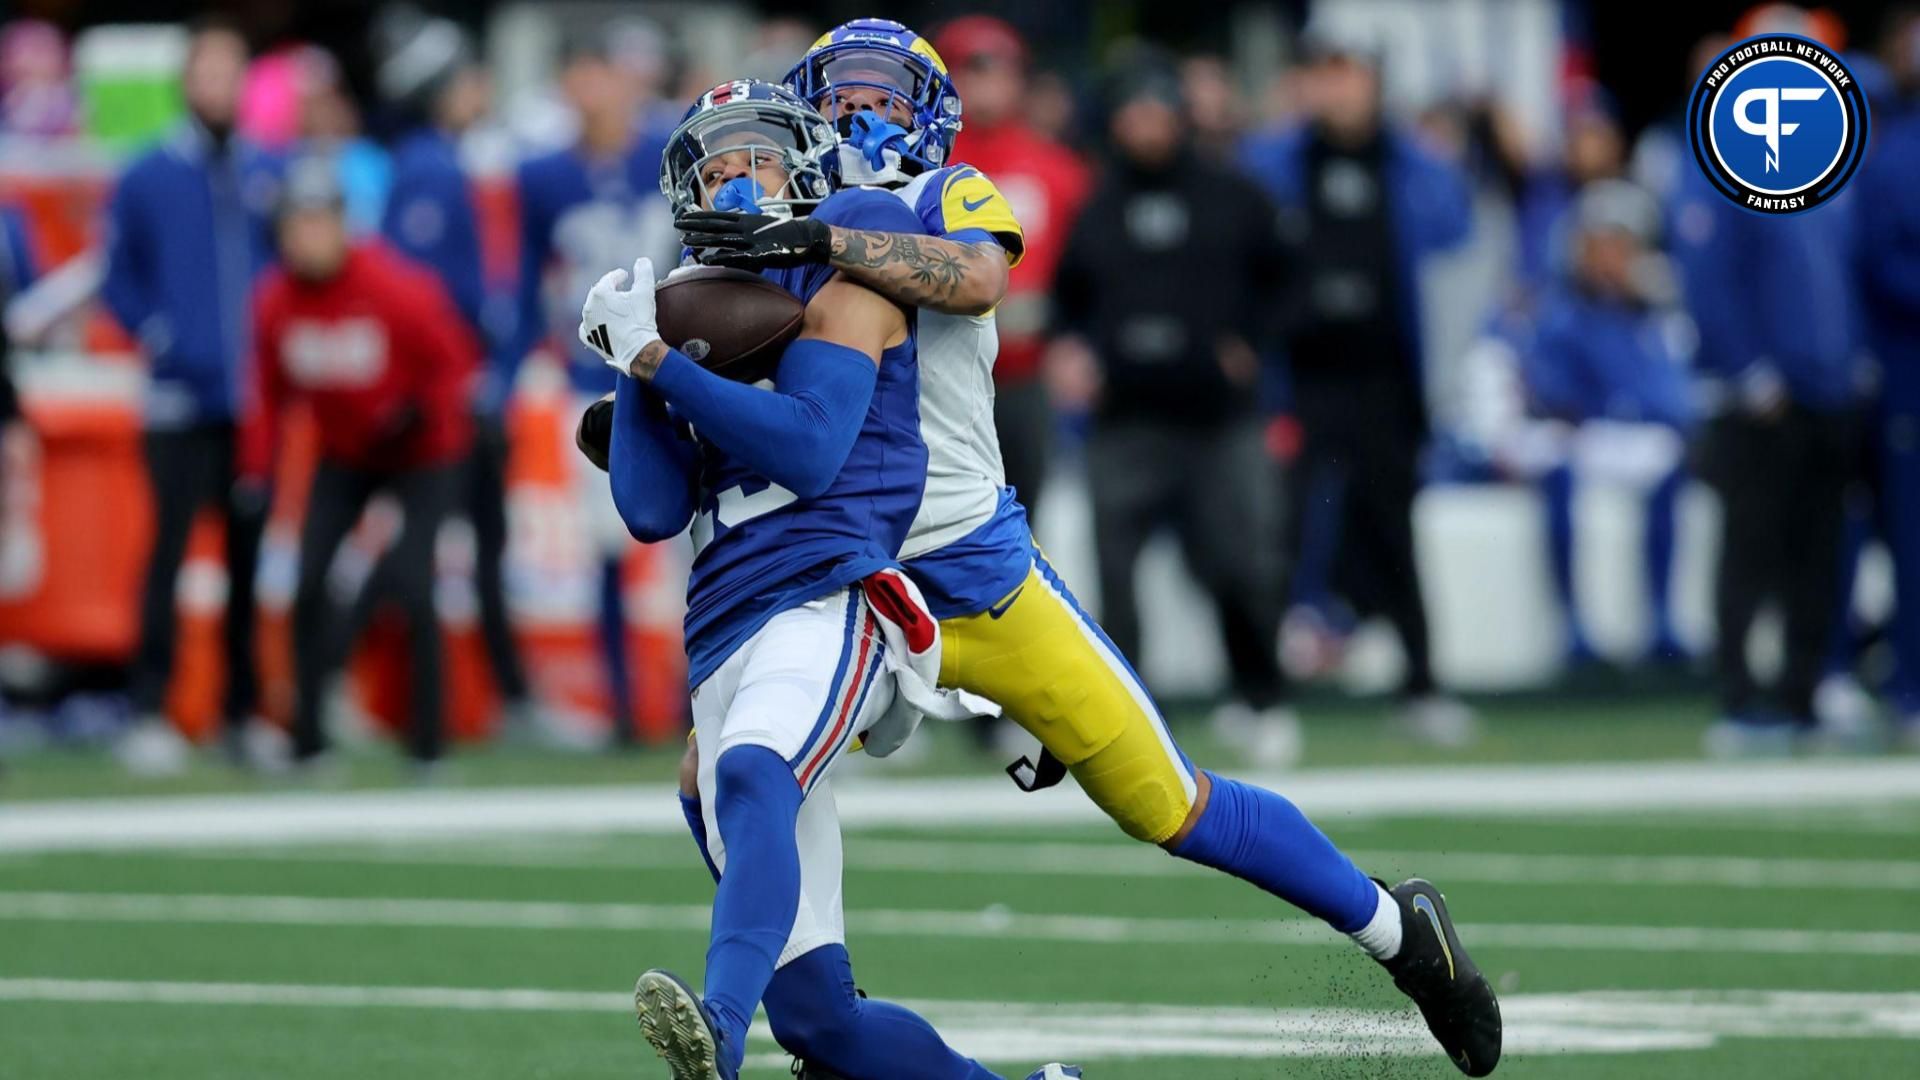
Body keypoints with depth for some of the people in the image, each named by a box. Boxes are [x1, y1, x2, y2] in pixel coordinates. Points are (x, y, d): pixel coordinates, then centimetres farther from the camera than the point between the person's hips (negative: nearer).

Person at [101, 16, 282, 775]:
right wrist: (158, 337, -10)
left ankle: (245, 713, 14)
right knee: (168, 548, -9)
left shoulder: (272, 177, 7)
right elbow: (118, 278, 3)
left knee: (250, 555, 7)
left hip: (258, 403, 3)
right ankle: (149, 714, -7)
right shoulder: (148, 178, 1)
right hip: (181, 402, -3)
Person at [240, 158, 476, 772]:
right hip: (344, 460, 4)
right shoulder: (275, 303, -10)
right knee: (309, 585, -7)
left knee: (412, 588, -16)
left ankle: (428, 742, -4)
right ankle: (308, 739, 5)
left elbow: (455, 361, -13)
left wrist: (421, 412, -30)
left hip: (419, 457, -4)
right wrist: (256, 473, -9)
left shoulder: (394, 290, -23)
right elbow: (269, 395, 0)